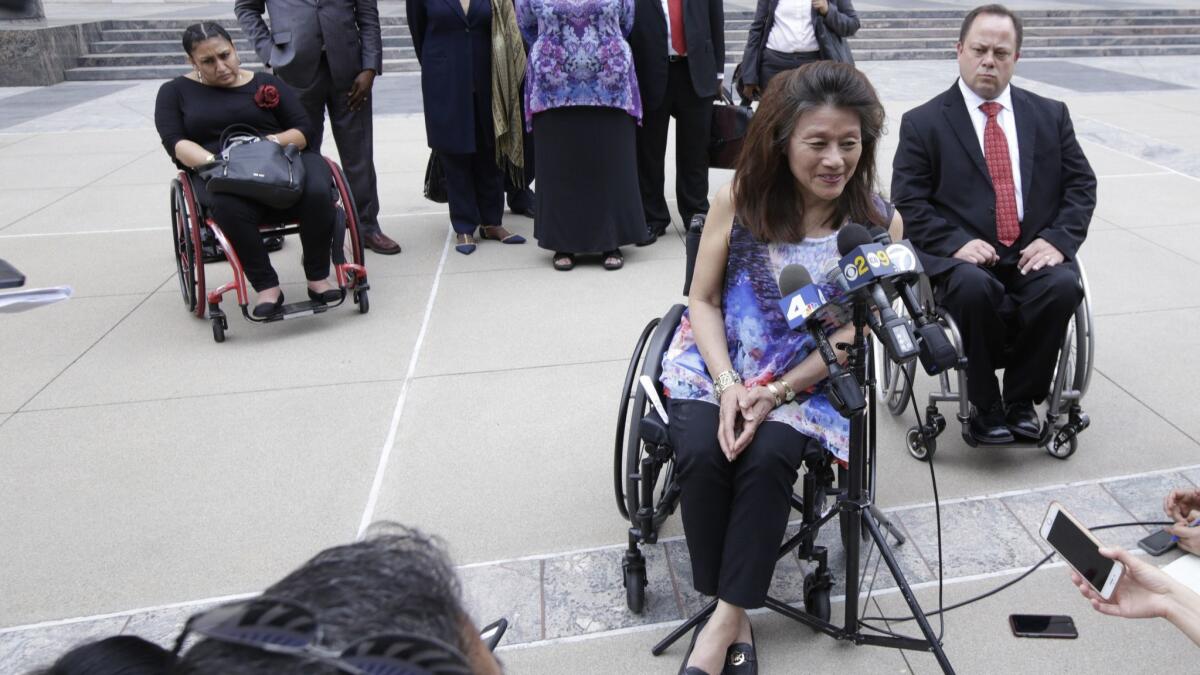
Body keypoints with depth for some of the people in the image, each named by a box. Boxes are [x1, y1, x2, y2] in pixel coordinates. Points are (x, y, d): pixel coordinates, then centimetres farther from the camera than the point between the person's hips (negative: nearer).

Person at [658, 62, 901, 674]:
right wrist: (729, 386, -16)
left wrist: (776, 394, -17)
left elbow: (850, 333, -5)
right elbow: (703, 299, -2)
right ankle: (733, 615, -7)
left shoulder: (879, 224, -8)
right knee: (702, 451, -26)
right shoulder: (740, 198, -8)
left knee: (768, 456, -29)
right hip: (717, 361, 1)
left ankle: (724, 621, -14)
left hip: (807, 376, 0)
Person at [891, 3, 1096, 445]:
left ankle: (1020, 399, -7)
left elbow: (1081, 183, 12)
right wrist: (957, 243, -17)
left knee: (1063, 286, -29)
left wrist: (1057, 238, -7)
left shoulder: (1050, 115, 15)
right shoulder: (922, 123, 5)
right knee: (974, 288, -36)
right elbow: (908, 202, -2)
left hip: (1033, 254, 3)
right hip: (963, 257, -3)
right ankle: (984, 405, -14)